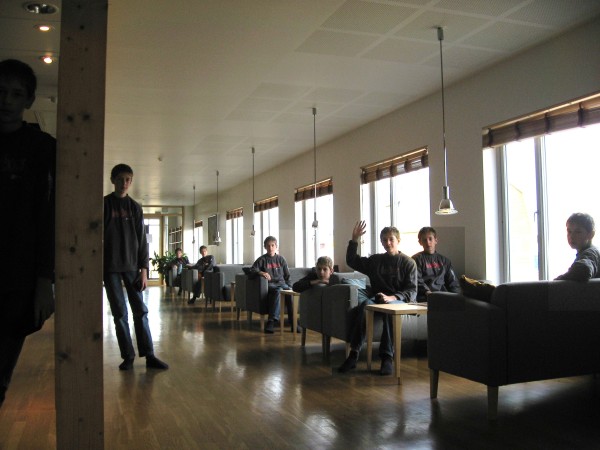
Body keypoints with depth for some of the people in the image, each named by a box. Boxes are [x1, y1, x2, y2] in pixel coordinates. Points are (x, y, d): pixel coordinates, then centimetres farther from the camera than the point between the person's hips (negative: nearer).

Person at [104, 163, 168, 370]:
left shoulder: (135, 207, 9)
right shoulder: (103, 205, 2)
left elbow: (141, 240, 7)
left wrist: (143, 269, 0)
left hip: (131, 266, 2)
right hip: (110, 267, -2)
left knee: (140, 310, 1)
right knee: (119, 313, 1)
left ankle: (149, 355, 4)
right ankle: (128, 356, 7)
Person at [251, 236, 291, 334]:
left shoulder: (281, 259, 18)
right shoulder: (262, 259, 9)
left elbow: (287, 275, 21)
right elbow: (253, 269, -2)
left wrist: (288, 286, 8)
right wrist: (261, 273, -22)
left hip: (281, 283, 3)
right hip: (269, 284, -3)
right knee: (278, 291, -38)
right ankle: (272, 320, -43)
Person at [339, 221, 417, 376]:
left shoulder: (408, 263, 8)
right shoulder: (376, 260, 22)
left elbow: (412, 292, -2)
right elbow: (352, 261, 25)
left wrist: (391, 297, -20)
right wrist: (354, 239, 14)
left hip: (399, 301, -3)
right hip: (376, 298, 3)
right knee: (364, 304, -33)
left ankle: (387, 357, -38)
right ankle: (354, 353, -36)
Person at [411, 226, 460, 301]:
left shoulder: (444, 260, 24)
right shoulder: (416, 259, 10)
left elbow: (453, 282, 22)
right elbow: (417, 280, -3)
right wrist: (427, 292, -21)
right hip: (425, 297, -4)